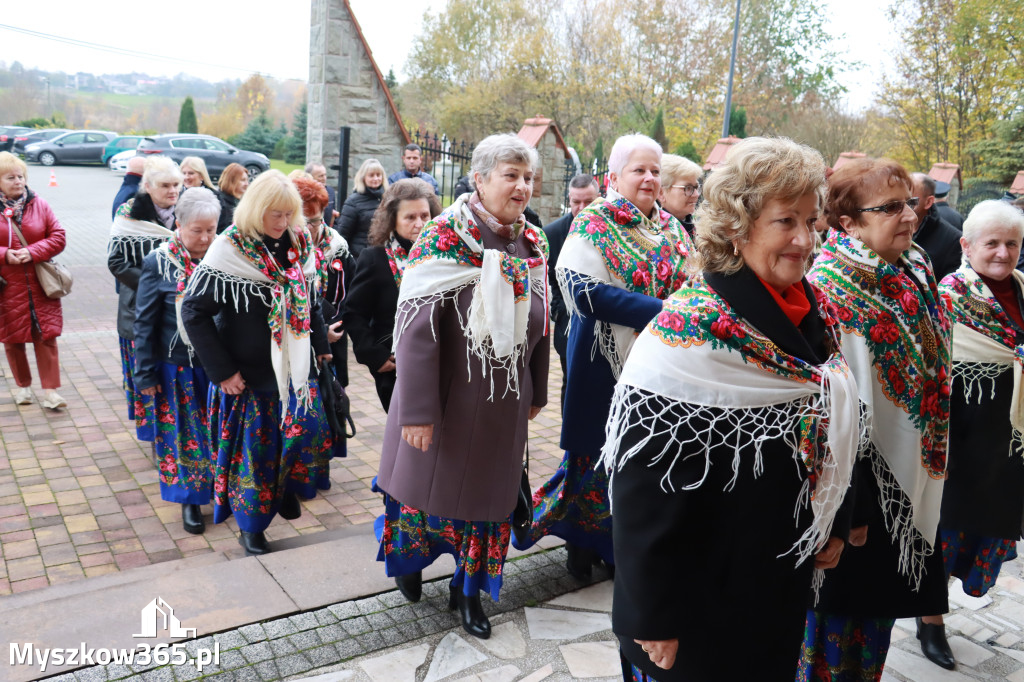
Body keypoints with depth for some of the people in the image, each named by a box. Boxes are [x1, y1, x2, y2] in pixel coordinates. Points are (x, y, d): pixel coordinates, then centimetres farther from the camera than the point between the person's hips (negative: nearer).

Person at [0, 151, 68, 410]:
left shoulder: (39, 205, 2)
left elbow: (58, 237, -1)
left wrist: (32, 252, -15)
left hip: (40, 286, 1)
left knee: (46, 337, -1)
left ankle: (50, 391, 4)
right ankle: (23, 386, 28)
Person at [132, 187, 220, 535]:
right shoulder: (158, 263, -8)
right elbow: (145, 323, -4)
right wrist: (145, 373, -5)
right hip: (178, 369, -2)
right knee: (184, 434, 9)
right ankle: (190, 498, 26)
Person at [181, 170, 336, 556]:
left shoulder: (299, 244, 0)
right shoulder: (229, 250, -16)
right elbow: (194, 311, -15)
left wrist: (320, 345, 14)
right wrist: (221, 370, -16)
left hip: (295, 364, 5)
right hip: (248, 372, -4)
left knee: (309, 430, 8)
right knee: (253, 446, 7)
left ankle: (286, 487, 38)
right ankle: (250, 527, 27)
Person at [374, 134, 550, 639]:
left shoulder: (532, 243, 2)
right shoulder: (444, 237, -16)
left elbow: (539, 326, 10)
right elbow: (416, 327, -20)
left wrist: (535, 393, 14)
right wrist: (417, 409, -22)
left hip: (503, 404, 5)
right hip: (445, 398, -4)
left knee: (488, 491, 15)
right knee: (425, 482, 14)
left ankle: (469, 590, 35)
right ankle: (408, 559, 45)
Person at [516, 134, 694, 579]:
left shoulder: (672, 230, 10)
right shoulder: (594, 223, -7)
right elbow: (586, 292, -19)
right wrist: (658, 310, -22)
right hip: (605, 361, -5)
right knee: (596, 450, 6)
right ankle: (581, 541, 26)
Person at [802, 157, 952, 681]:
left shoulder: (915, 273, 3)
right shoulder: (832, 293, -21)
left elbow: (932, 372, 14)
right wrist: (848, 508, -20)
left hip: (912, 483, 8)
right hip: (860, 484, -8)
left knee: (880, 602, 23)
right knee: (842, 608, 11)